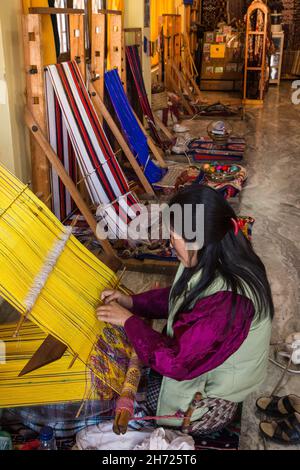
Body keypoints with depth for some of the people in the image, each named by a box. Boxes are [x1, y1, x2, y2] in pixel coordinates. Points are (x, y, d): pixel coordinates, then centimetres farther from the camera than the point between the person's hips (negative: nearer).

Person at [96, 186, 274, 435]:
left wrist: (129, 320, -22)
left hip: (209, 394, -8)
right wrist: (132, 302, -4)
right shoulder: (217, 260, -11)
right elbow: (179, 298, 7)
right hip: (196, 356, 8)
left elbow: (177, 362, -31)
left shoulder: (228, 302, -38)